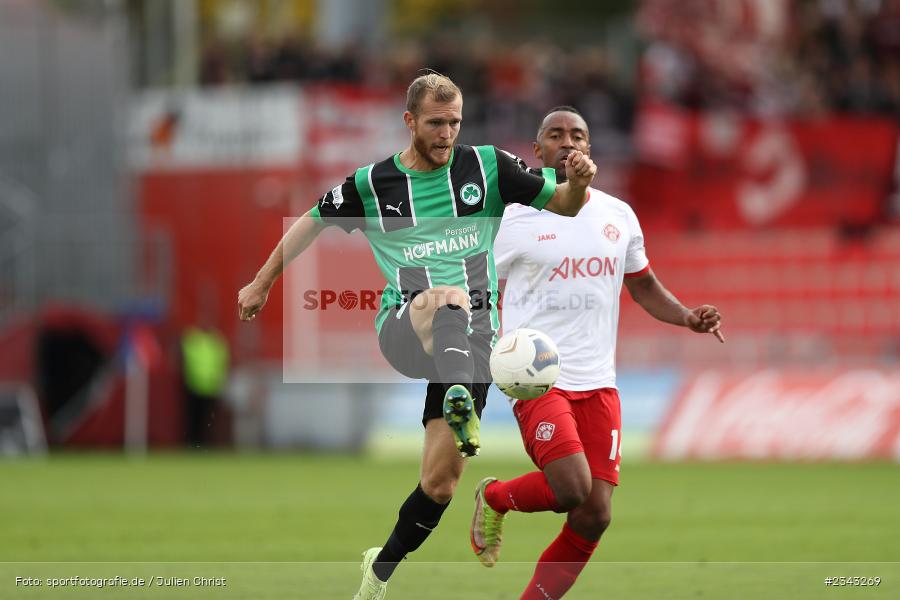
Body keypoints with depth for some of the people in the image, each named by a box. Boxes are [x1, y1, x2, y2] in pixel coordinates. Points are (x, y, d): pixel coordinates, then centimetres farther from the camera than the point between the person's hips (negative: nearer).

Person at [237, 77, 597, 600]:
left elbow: (563, 203, 10)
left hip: (473, 336, 1)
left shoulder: (488, 167, 6)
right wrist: (262, 284, 29)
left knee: (441, 484, -5)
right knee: (450, 298, -40)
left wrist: (578, 182, -14)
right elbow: (312, 223, 22)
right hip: (402, 328, -1)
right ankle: (458, 405, -68)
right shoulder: (371, 185, 6)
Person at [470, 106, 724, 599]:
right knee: (572, 488, -23)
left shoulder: (618, 217, 11)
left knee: (594, 517, -4)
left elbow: (644, 287, 22)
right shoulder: (515, 220, -2)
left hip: (597, 381, 5)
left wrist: (688, 316, 3)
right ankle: (495, 498, 9)